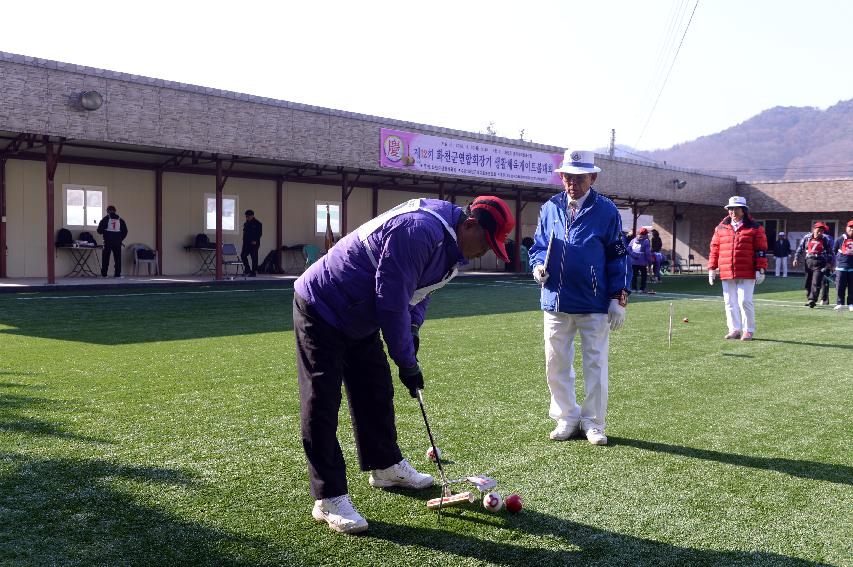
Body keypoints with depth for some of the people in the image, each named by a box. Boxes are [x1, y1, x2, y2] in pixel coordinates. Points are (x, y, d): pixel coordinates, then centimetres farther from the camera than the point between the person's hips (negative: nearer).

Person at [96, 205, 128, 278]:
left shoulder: (105, 219, -1)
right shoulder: (120, 220, 7)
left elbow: (99, 230, -2)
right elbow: (125, 231, 7)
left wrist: (104, 232, 20)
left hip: (108, 242, -2)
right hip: (117, 242, 2)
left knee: (105, 258, 5)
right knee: (117, 258, 6)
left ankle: (104, 273, 3)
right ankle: (117, 273, 2)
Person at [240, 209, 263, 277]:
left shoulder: (257, 224, -3)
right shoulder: (246, 224, 16)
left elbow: (260, 233, -8)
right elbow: (244, 233, 20)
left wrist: (255, 240, -19)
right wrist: (244, 243, 13)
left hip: (254, 244, -6)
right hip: (246, 244, 6)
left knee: (254, 258, -3)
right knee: (243, 255, -5)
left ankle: (253, 272, 1)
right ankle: (247, 270, 6)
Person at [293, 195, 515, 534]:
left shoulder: (449, 246, 2)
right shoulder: (420, 230, -31)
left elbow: (418, 290, 17)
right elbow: (392, 301, -30)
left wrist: (413, 328, 1)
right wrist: (407, 363, -21)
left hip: (359, 318, 10)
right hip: (321, 311, -10)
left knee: (376, 393, 17)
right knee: (322, 404, -8)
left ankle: (386, 467, 34)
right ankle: (329, 499, -3)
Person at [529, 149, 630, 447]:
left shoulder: (606, 210, -1)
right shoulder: (550, 208, 7)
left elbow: (618, 255, 0)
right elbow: (538, 245, 16)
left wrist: (619, 298, -5)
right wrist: (538, 265, -7)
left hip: (595, 305, -3)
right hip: (556, 300, 3)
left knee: (595, 364, 5)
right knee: (556, 364, 8)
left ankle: (593, 422, 18)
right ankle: (567, 417, 23)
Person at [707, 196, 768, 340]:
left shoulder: (755, 228, 2)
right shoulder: (721, 228, 12)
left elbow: (761, 250, -1)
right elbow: (714, 249, 13)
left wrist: (760, 270, -7)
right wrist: (712, 268, 8)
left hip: (747, 274, -4)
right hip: (726, 273, 4)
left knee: (745, 301, -6)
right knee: (730, 302, 7)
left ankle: (748, 330, 7)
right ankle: (734, 329, 16)